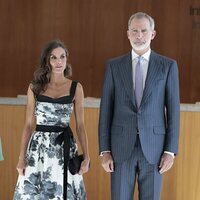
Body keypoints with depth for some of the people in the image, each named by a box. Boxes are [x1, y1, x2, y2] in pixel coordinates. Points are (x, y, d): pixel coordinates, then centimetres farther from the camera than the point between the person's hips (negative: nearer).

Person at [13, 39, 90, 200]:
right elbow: (29, 124, 6)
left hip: (64, 147, -1)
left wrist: (86, 157, -5)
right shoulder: (35, 87, 5)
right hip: (39, 147, 1)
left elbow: (80, 125, 3)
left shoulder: (76, 88, 2)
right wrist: (22, 157, 0)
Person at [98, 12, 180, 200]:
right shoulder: (114, 66, 4)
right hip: (122, 147, 1)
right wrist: (105, 151, -3)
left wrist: (170, 151, -6)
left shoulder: (168, 65, 2)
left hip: (153, 147, 0)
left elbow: (173, 110, 0)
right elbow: (106, 110, 3)